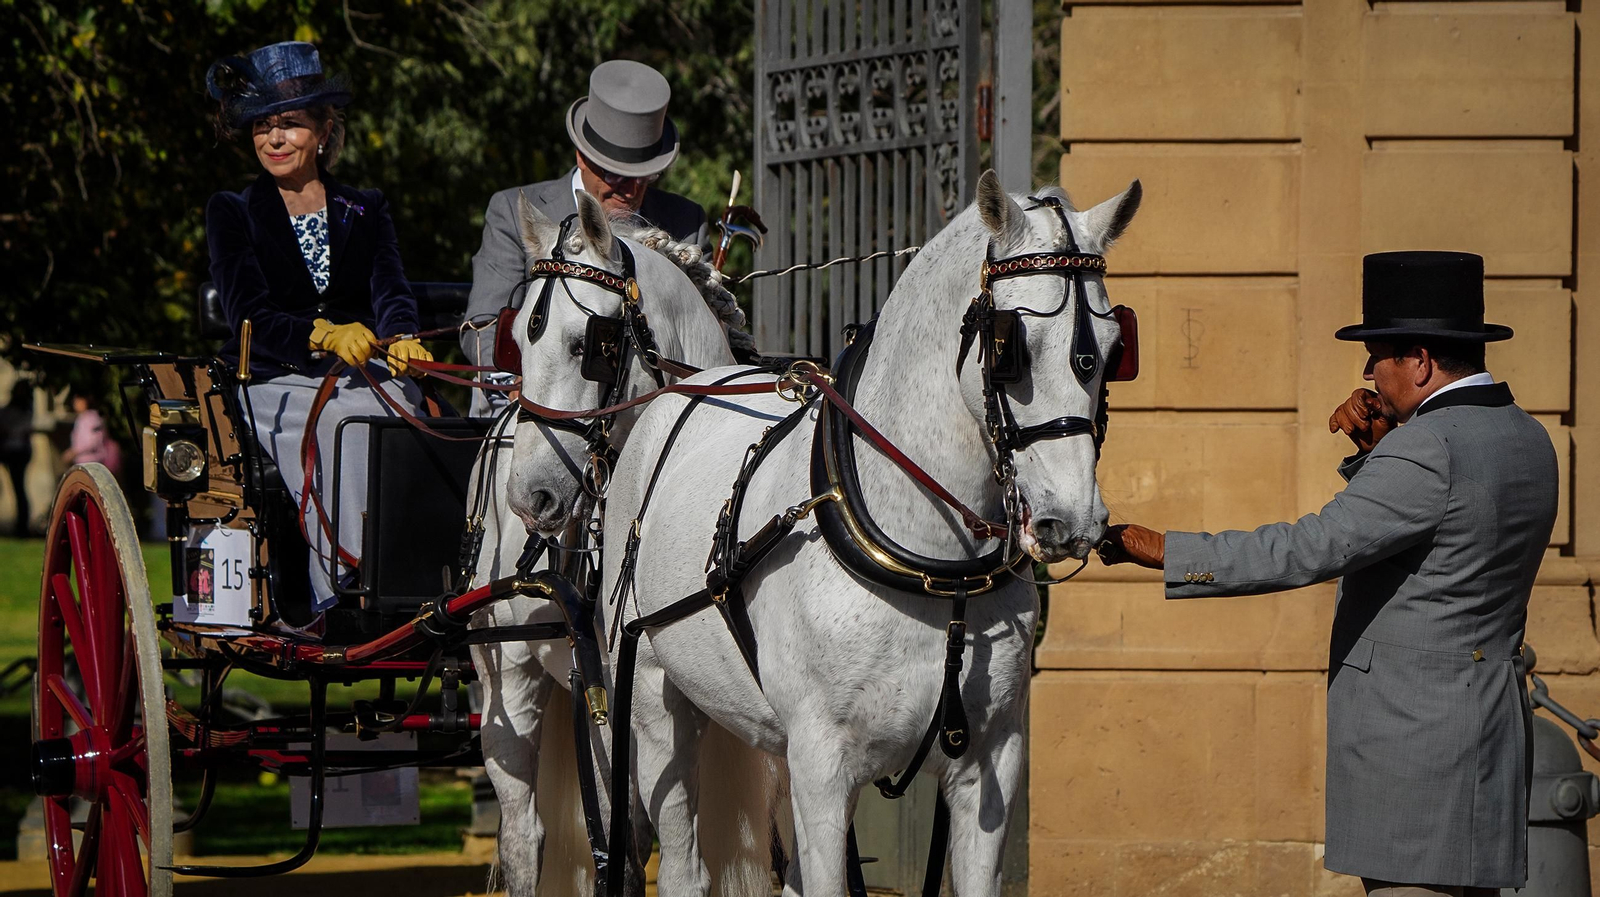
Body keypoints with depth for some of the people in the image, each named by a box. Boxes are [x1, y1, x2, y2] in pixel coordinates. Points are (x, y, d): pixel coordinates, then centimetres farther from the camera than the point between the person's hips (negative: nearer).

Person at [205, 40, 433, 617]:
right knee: (342, 431, -35)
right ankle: (338, 602, -43)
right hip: (273, 385, -2)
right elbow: (250, 314, -7)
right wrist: (325, 336, -28)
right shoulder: (233, 214, 8)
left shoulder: (365, 211, 18)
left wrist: (401, 340, -25)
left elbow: (390, 290, 0)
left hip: (362, 379, 2)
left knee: (406, 407, -33)